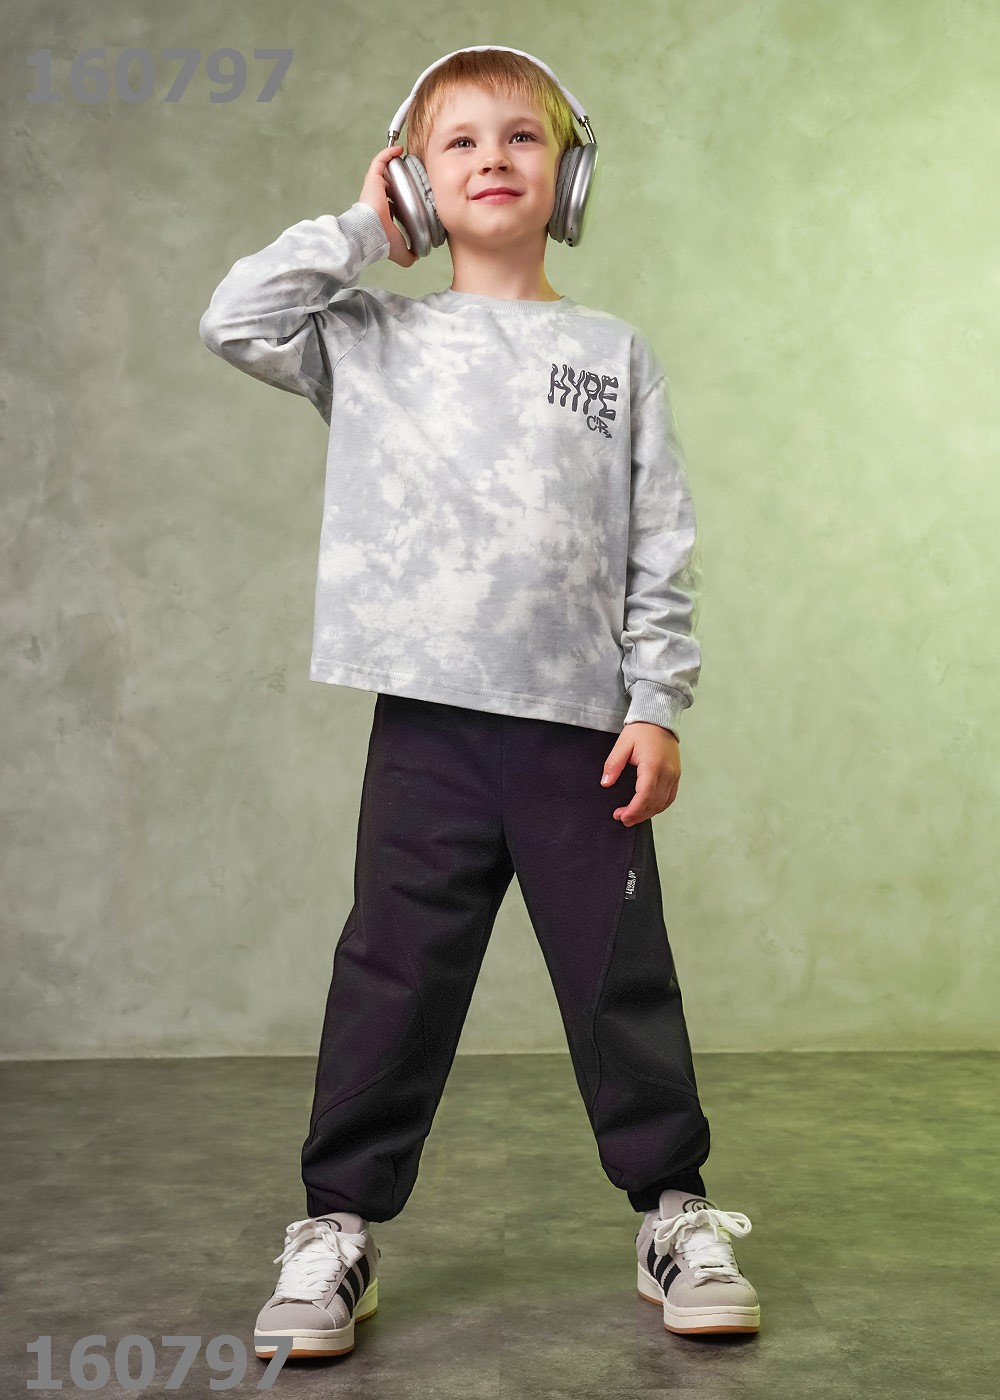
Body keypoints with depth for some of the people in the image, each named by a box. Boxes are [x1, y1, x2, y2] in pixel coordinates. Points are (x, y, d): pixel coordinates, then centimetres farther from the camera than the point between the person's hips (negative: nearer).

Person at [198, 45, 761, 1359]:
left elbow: (663, 548, 6)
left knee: (624, 979, 6)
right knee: (393, 978, 4)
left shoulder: (616, 353, 10)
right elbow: (237, 318, -4)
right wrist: (360, 227, 6)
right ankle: (338, 1225, 17)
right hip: (429, 720, 0)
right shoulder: (376, 341, 10)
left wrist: (657, 707, -2)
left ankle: (676, 1213, 21)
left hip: (583, 725, 1)